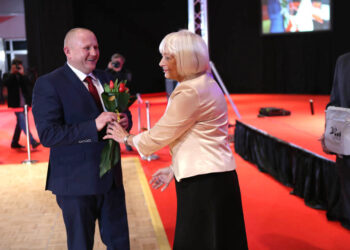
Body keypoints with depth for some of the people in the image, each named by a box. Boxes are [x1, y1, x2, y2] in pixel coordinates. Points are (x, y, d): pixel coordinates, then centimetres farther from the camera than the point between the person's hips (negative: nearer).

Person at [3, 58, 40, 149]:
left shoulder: (23, 76, 13)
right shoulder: (8, 76, 4)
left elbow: (27, 84, -6)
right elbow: (6, 83, -17)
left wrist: (22, 74, -13)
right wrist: (12, 73, -18)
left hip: (24, 103, 5)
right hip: (16, 104, -5)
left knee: (20, 123, 11)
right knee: (23, 122, -14)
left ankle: (14, 142, 23)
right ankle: (32, 141, -21)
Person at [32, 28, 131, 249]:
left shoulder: (105, 78, 9)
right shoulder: (48, 84, -11)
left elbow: (123, 113, 15)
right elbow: (47, 135, -20)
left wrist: (124, 120, -10)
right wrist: (93, 126, -29)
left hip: (111, 177, 6)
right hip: (76, 181, -6)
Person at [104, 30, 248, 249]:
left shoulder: (190, 93, -19)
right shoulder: (205, 84, 13)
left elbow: (158, 135, -13)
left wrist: (126, 138, 5)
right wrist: (174, 169, 17)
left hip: (204, 182, -10)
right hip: (211, 176, 10)